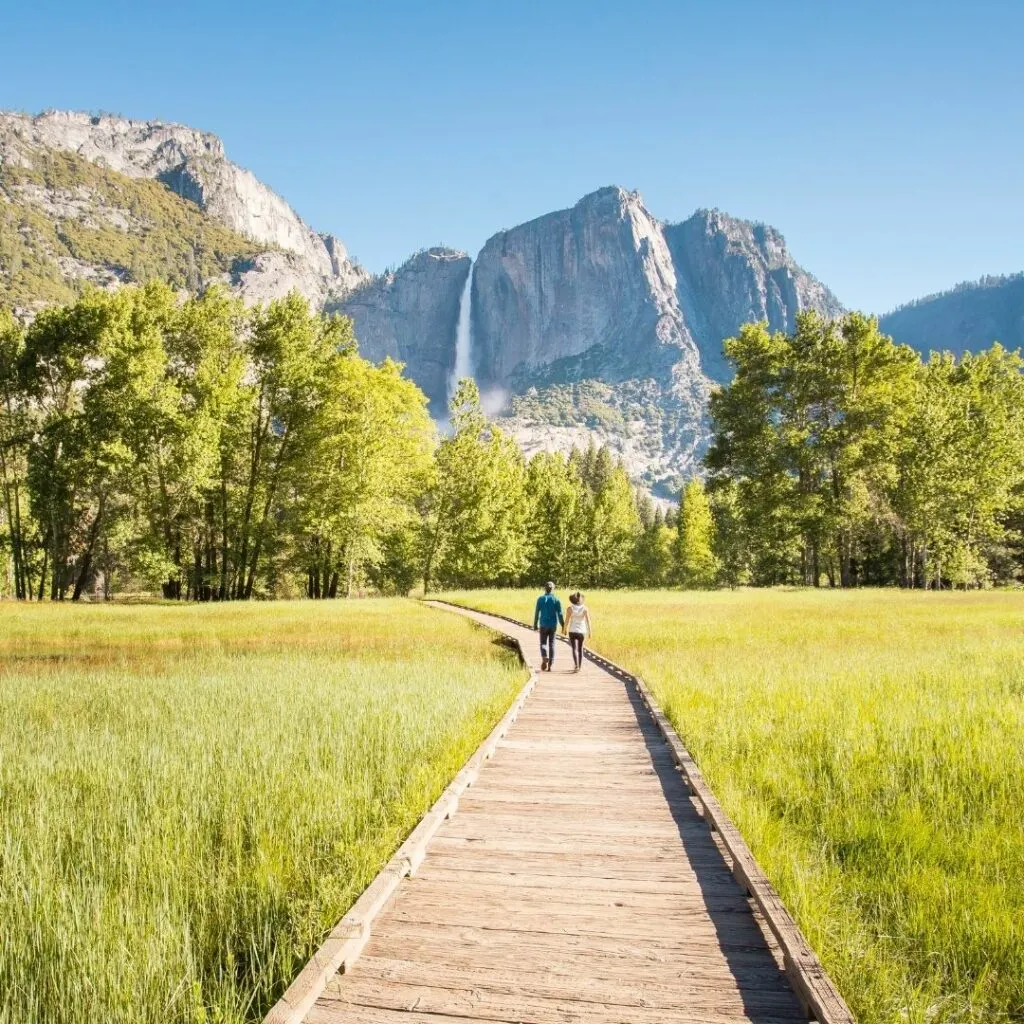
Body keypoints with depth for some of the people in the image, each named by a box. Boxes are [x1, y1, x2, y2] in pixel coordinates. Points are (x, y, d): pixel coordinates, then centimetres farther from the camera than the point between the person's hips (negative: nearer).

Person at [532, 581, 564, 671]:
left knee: (543, 643, 8)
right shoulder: (556, 600, -2)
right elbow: (560, 614, -5)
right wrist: (563, 626, 2)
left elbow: (536, 613, -2)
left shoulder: (540, 599, -3)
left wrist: (535, 624, 6)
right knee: (551, 644, 9)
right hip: (553, 625, 1)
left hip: (543, 625, -1)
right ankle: (550, 665, 7)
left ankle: (544, 657, -21)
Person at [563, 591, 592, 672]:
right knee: (580, 648, 17)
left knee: (574, 649, -4)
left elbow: (567, 620, -6)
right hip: (582, 631, 2)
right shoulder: (585, 608, -3)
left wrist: (565, 629, 9)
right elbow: (588, 620, -7)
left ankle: (576, 665, -23)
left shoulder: (570, 609, -7)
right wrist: (590, 631, -2)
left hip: (572, 631, -2)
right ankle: (580, 666, 23)